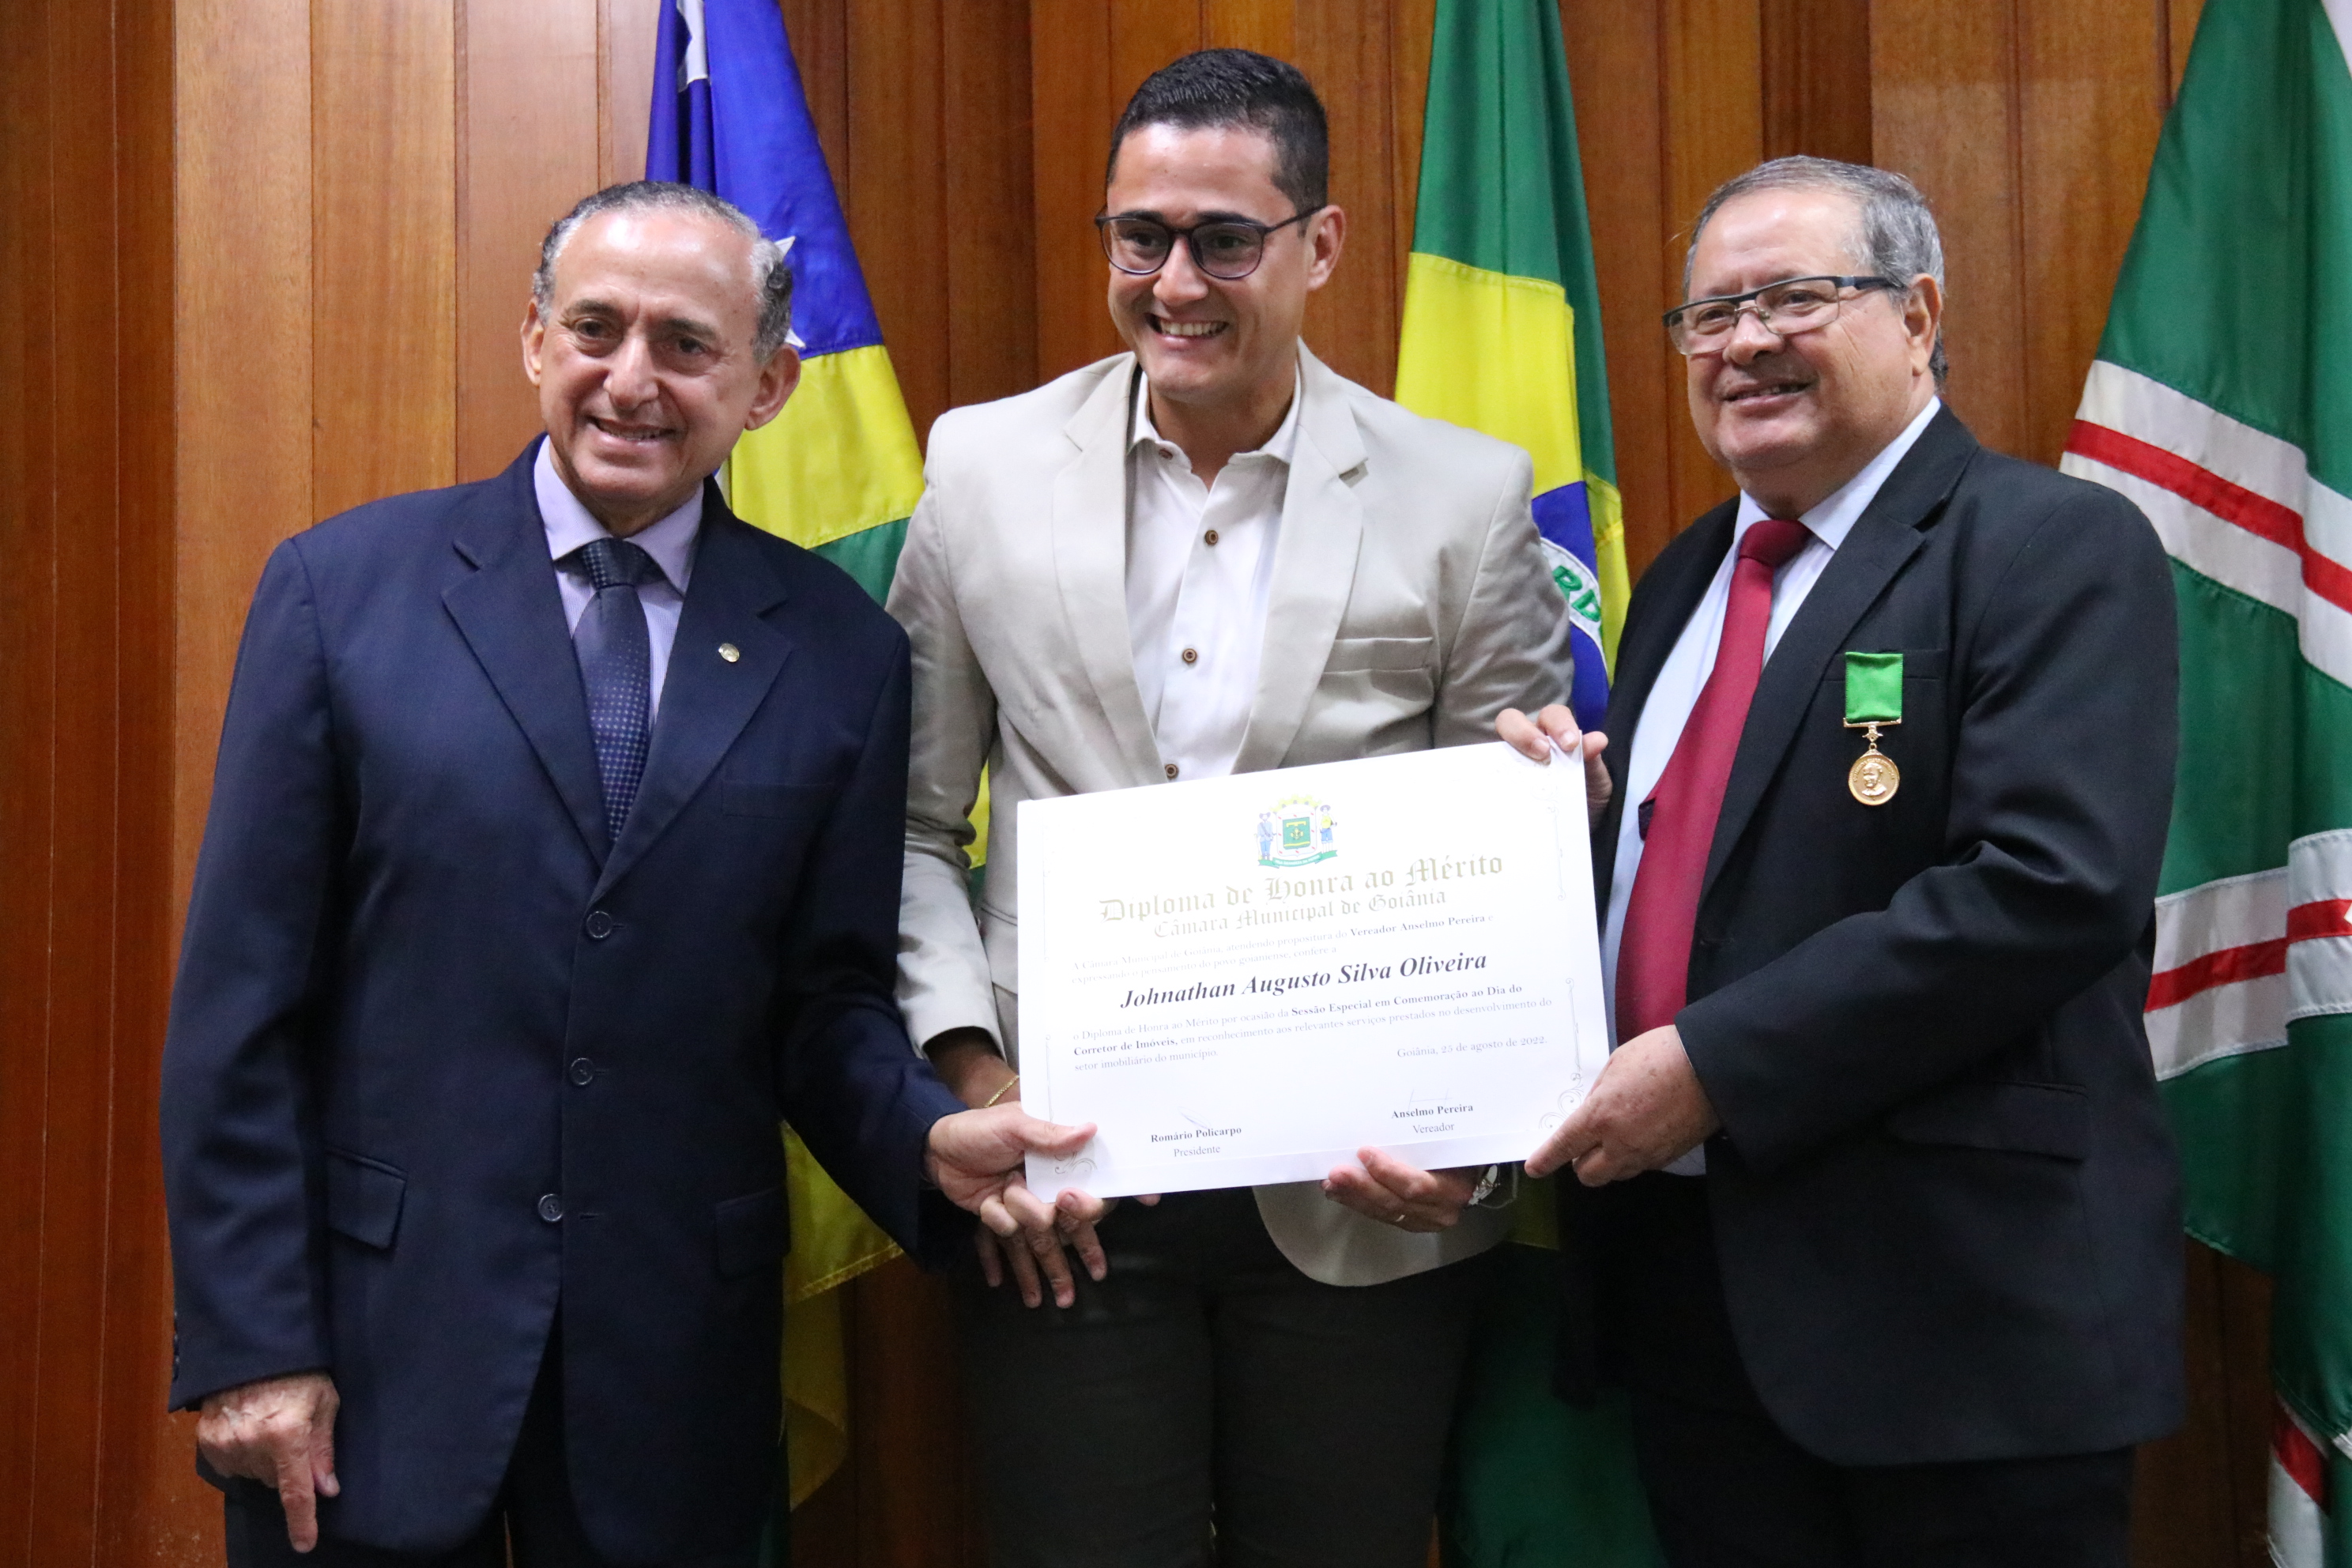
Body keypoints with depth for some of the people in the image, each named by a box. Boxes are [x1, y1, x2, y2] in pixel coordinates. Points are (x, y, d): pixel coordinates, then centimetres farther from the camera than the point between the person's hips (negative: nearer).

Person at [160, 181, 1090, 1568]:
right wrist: (251, 1342, -6)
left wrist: (932, 1141, -16)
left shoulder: (840, 651, 0)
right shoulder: (344, 587, -3)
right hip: (371, 1345, -1)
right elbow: (240, 1000, -3)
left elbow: (826, 996, 4)